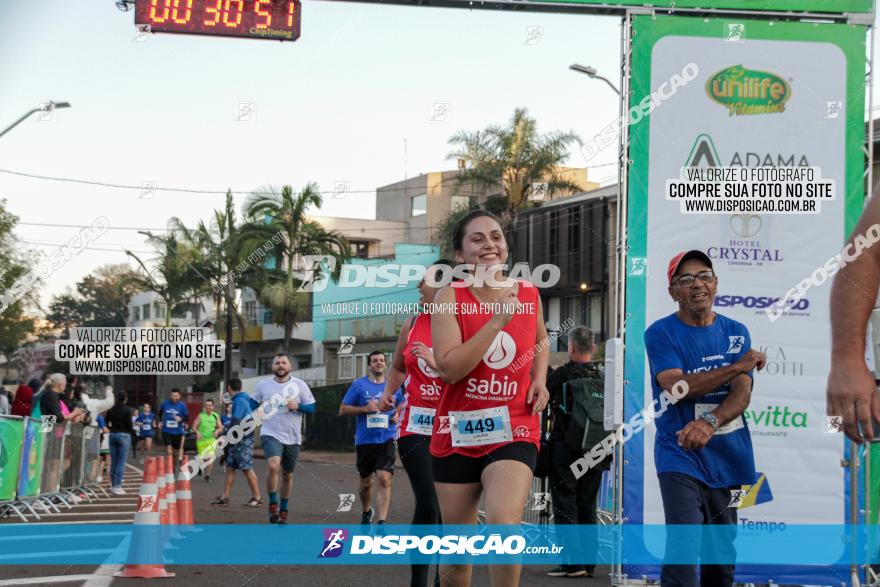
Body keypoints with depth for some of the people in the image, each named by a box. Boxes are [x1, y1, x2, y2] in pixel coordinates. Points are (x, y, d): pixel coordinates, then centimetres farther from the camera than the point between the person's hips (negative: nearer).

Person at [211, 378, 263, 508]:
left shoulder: (239, 401, -14)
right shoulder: (246, 399, 13)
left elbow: (236, 421, -20)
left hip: (243, 440, -10)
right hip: (237, 440, 10)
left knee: (247, 469, -6)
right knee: (230, 468, 8)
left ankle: (257, 498, -2)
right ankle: (224, 497, 9)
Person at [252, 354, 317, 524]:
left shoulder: (299, 385, 1)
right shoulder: (263, 385, 3)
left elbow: (312, 407, 2)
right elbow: (253, 404, 18)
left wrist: (298, 406, -15)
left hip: (292, 438, 2)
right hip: (271, 434, -2)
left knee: (288, 475, 12)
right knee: (272, 465, -27)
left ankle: (283, 511, 28)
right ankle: (273, 504, -11)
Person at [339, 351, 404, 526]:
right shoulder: (359, 384, 1)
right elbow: (343, 410, 0)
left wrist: (398, 414, 2)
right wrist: (365, 408, -14)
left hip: (386, 440, 0)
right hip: (364, 441, 0)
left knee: (384, 478, -18)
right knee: (366, 482, 14)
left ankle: (382, 522, -19)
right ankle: (366, 512, 42)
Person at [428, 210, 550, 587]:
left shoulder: (529, 295, 3)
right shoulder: (450, 298, -7)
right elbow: (449, 368, -20)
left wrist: (539, 380, 7)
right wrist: (498, 320, -22)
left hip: (514, 432, 0)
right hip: (457, 434, 0)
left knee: (504, 525, -26)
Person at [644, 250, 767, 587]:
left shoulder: (736, 333, 9)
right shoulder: (660, 334, -1)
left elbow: (742, 394, -3)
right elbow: (676, 386, -16)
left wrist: (710, 423, -24)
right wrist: (737, 366, -12)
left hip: (728, 456, 4)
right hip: (681, 458, -4)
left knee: (723, 553, 9)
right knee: (684, 546, -19)